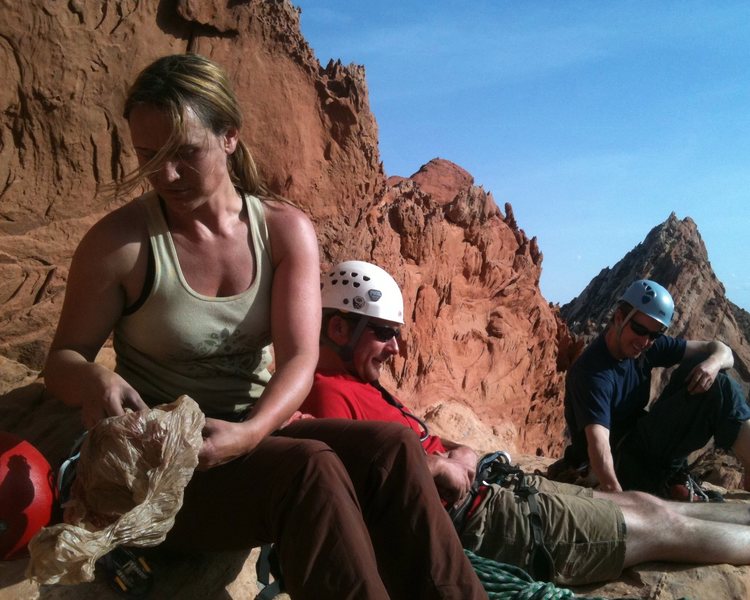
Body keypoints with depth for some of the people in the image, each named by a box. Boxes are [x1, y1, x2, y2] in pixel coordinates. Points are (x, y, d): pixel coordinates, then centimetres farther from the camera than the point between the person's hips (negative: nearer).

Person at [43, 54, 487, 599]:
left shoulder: (285, 230, -3)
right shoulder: (118, 243, -10)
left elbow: (299, 359, -12)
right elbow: (62, 361, -1)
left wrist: (249, 432, -31)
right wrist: (94, 380, -26)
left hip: (257, 431, 3)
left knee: (391, 447, -23)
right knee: (311, 468, -32)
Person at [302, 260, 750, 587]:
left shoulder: (358, 383, 12)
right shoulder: (327, 394, -21)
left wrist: (457, 453, -1)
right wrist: (435, 465, -23)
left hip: (490, 491, 10)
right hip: (477, 522, -10)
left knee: (642, 504, 18)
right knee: (661, 527, 6)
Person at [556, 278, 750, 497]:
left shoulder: (650, 345, -3)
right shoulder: (591, 370, -25)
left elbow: (723, 351, 1)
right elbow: (598, 442, -37)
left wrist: (714, 362, -25)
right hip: (617, 461, -7)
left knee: (717, 385, -6)